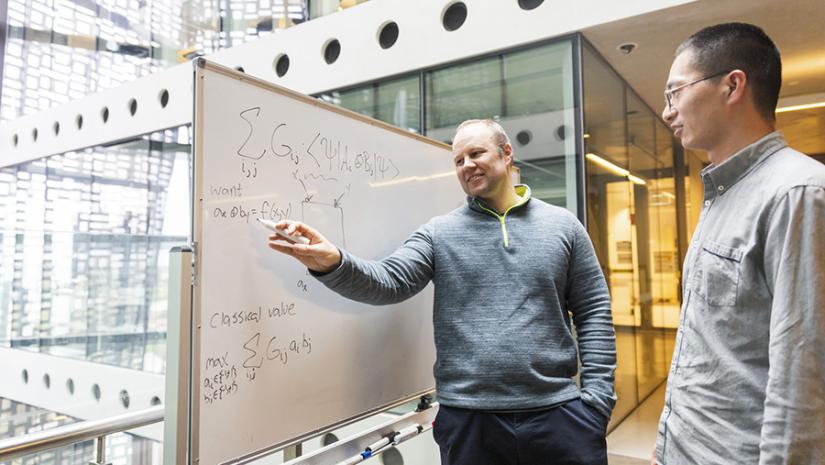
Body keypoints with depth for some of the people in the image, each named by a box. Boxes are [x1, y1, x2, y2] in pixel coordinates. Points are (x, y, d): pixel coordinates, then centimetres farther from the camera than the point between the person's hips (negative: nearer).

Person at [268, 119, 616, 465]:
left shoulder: (562, 226, 5)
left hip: (558, 412, 1)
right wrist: (332, 263, -30)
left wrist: (596, 397, -2)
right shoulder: (439, 233, 3)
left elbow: (593, 312, 5)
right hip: (467, 419, 0)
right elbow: (388, 282, -11)